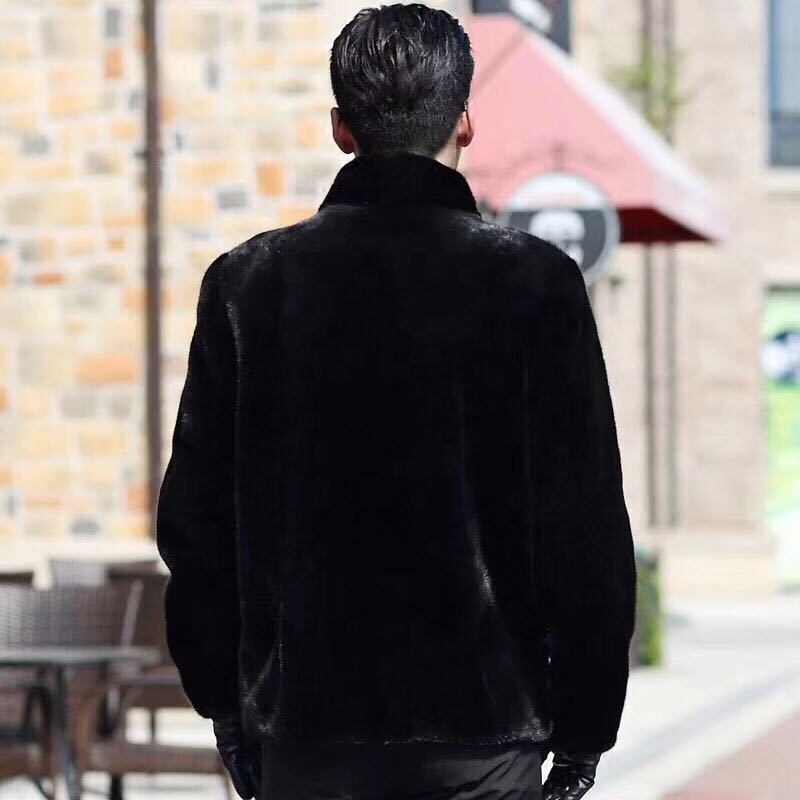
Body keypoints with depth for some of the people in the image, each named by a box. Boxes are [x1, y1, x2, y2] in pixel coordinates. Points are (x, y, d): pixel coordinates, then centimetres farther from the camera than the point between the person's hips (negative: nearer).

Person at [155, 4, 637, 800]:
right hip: (485, 732, -2)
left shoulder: (245, 283, 1)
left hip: (303, 726, 2)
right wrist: (584, 729, 4)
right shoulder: (536, 283, -6)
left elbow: (196, 519, 5)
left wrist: (226, 703, 15)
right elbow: (587, 529, -5)